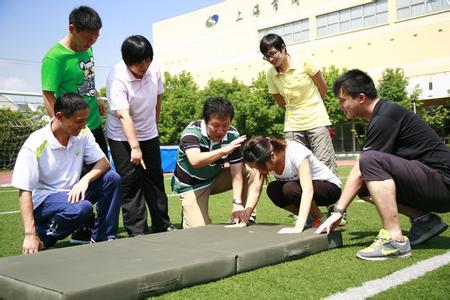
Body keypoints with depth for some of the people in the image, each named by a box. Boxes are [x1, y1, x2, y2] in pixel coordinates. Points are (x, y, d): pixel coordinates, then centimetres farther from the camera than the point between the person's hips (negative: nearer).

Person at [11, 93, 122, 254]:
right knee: (82, 208, -34)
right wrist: (30, 235, -28)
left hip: (73, 193, 6)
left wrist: (85, 180, -28)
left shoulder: (83, 133, -6)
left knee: (112, 178, -14)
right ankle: (42, 237, -7)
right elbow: (24, 191, -21)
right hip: (44, 199, -6)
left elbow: (104, 162, -6)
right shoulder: (35, 145, -20)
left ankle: (102, 239, -3)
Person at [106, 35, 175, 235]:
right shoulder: (117, 78, -24)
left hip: (149, 135, 5)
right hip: (123, 138, -5)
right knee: (130, 184, -4)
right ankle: (137, 232, 6)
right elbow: (124, 116, -31)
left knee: (155, 180, 11)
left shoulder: (154, 69, -9)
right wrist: (135, 147, -37)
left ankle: (162, 226, 23)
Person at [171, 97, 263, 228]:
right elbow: (195, 161, -45)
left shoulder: (232, 135, -17)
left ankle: (245, 218, -7)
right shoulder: (192, 131, -27)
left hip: (216, 177, 4)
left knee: (254, 171, -15)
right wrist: (224, 150, -52)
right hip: (191, 185, -4)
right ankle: (188, 213, 15)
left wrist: (237, 203, -31)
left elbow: (236, 173, -20)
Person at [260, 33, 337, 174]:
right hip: (293, 126, 3)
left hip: (317, 120, -3)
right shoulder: (270, 74, -1)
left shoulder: (304, 62, -10)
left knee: (325, 166, -5)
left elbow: (323, 88, 3)